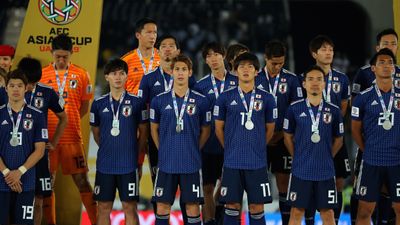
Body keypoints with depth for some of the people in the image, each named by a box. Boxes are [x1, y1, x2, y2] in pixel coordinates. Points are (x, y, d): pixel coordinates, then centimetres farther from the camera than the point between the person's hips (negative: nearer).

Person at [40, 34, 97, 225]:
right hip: (48, 138, 1)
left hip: (72, 137, -1)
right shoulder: (41, 75, 4)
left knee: (81, 180, -1)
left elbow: (85, 107, 11)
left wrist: (68, 121, 1)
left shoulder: (81, 75, 4)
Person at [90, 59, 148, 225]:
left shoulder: (137, 102, -1)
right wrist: (107, 149, 12)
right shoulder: (98, 104, 5)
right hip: (104, 165, 2)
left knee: (130, 207, 0)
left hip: (129, 165, -2)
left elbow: (143, 132, 5)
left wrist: (135, 153, 4)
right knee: (104, 208, 4)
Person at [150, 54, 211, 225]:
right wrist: (163, 150, 9)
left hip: (191, 163, -1)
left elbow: (205, 130, 10)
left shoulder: (200, 101, 0)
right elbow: (154, 129, 13)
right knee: (162, 206, 2)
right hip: (166, 162, 1)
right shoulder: (159, 101, 2)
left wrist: (194, 150, 6)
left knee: (192, 207, 1)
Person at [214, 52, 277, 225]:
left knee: (257, 207, 2)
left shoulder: (266, 99, 3)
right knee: (232, 206, 1)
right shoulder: (225, 97, 3)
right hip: (232, 161, 0)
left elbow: (270, 128, 12)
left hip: (257, 162, 0)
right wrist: (231, 148, 11)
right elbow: (219, 128, 10)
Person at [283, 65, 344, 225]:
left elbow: (338, 140, 12)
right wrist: (298, 157, 5)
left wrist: (326, 157, 7)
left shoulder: (333, 111, 1)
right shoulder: (295, 109, -2)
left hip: (325, 171, 1)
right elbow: (288, 137, 8)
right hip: (300, 170, -1)